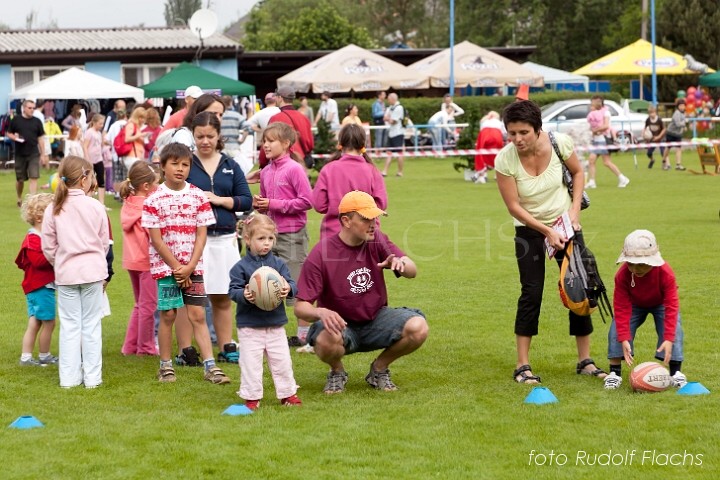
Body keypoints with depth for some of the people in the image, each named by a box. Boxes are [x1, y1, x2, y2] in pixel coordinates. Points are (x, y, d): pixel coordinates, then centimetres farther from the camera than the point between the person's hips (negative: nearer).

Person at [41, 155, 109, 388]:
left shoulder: (53, 209, -4)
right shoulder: (95, 207, -7)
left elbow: (48, 247, 0)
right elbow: (105, 242, 3)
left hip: (65, 273, 1)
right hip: (93, 270, -1)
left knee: (69, 325, 8)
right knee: (91, 325, 6)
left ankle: (69, 377, 9)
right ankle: (92, 376, 9)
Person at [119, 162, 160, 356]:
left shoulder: (128, 203, 6)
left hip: (132, 260, 8)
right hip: (147, 260, -8)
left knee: (140, 304, 20)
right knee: (148, 305, 3)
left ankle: (130, 346, 22)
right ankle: (146, 347, 10)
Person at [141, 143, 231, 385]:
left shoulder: (198, 197, 1)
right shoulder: (154, 199, -5)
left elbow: (201, 234, 0)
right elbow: (156, 239, -7)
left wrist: (189, 267, -9)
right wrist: (177, 268, -10)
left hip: (192, 266, 2)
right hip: (164, 265, -1)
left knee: (197, 315, -1)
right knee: (167, 315, 3)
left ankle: (210, 366, -2)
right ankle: (165, 366, 14)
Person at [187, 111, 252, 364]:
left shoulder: (230, 165, 11)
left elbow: (246, 200, 6)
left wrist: (218, 200, -6)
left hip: (225, 238, 3)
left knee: (222, 296, 11)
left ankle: (226, 347, 20)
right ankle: (185, 349, 0)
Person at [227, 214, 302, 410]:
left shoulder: (278, 264, 4)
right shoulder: (241, 267, -5)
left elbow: (292, 284, -1)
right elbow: (233, 290, -8)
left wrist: (288, 289, -24)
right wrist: (244, 295, -29)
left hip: (275, 323, 3)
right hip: (249, 325, -3)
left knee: (282, 360, 8)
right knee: (250, 362, 0)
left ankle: (287, 393, 22)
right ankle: (251, 397, 11)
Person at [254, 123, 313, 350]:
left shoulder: (294, 169, -11)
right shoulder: (266, 172, 10)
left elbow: (306, 201, -15)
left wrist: (274, 204, -16)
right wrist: (258, 204, -2)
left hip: (292, 235, -7)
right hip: (271, 234, 7)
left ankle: (303, 333, 6)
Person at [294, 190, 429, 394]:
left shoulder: (376, 240, -2)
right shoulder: (321, 254, -15)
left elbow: (412, 271, -8)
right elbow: (300, 307, -17)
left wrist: (401, 263, -33)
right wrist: (321, 313, -41)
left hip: (376, 319, 4)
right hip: (340, 325, -4)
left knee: (418, 328, -23)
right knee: (325, 341, -39)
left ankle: (379, 368, 5)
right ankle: (337, 373, 0)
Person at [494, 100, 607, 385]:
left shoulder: (560, 143, -17)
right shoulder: (504, 160, -22)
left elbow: (577, 172, 2)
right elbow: (514, 206, -16)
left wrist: (574, 209, -9)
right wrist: (547, 232, -19)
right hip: (529, 230, -2)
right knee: (531, 294, -8)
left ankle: (584, 360, 12)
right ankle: (522, 366, -1)